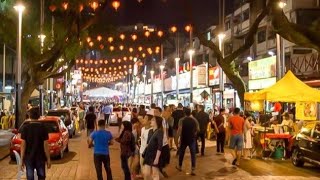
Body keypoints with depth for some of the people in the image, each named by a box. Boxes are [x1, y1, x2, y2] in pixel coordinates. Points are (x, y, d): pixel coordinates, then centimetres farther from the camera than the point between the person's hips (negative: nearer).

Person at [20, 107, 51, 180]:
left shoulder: (25, 128, -6)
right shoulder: (43, 127, -7)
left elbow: (23, 145, -7)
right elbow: (45, 145, -7)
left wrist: (22, 160, 0)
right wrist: (48, 159, 0)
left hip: (29, 158, 0)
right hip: (40, 158, 0)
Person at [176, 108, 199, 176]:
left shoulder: (182, 120, -10)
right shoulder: (195, 120, -3)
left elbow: (179, 129, -18)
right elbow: (197, 129, 4)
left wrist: (178, 136, -9)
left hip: (184, 139, 0)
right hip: (192, 139, 0)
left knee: (181, 152, 17)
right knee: (193, 154, 2)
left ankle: (179, 166, 32)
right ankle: (193, 169, -5)